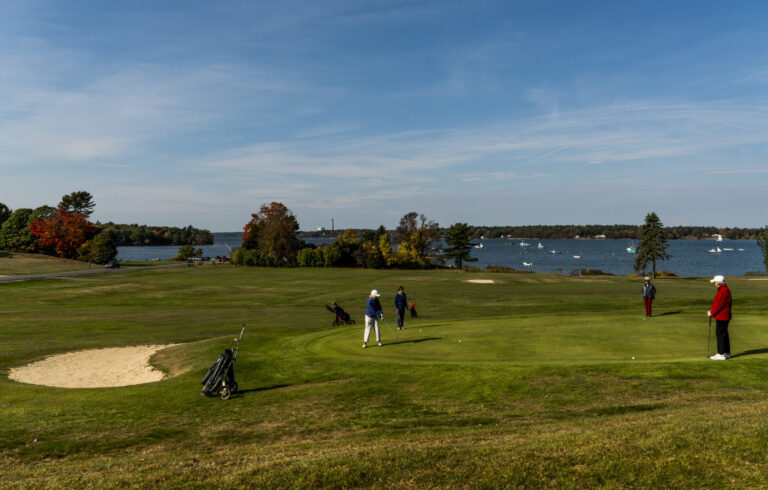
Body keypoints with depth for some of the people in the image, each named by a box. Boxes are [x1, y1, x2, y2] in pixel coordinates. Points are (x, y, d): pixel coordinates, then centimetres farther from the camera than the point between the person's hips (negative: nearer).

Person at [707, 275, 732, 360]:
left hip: (722, 317, -10)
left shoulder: (724, 291, -18)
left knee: (720, 334, -7)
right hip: (722, 316, 10)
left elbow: (719, 304, -20)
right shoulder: (722, 289, 15)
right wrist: (711, 310, 9)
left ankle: (721, 354, -4)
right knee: (723, 333, 15)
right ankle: (726, 353, 22)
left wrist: (711, 312, -11)